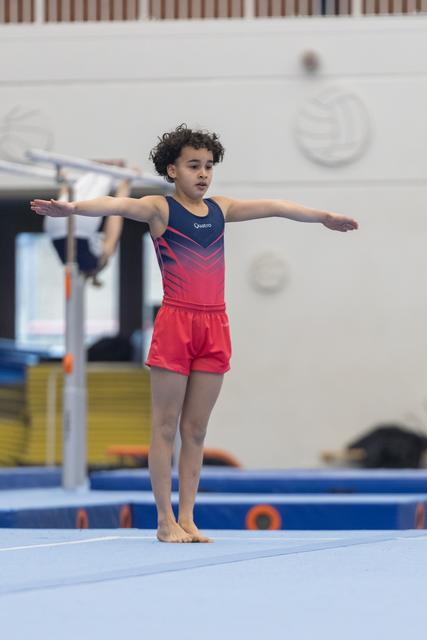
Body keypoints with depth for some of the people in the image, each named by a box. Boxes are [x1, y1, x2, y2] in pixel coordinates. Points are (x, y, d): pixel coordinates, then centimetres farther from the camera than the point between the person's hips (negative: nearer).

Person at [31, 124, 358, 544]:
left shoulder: (220, 209, 13)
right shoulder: (159, 209, -3)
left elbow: (274, 207, 22)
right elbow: (119, 205, -22)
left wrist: (324, 217, 28)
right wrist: (72, 208, -40)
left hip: (214, 325, 5)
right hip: (175, 322, -5)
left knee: (196, 430, 7)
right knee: (165, 427, -1)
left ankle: (187, 519, 11)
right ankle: (165, 521, 1)